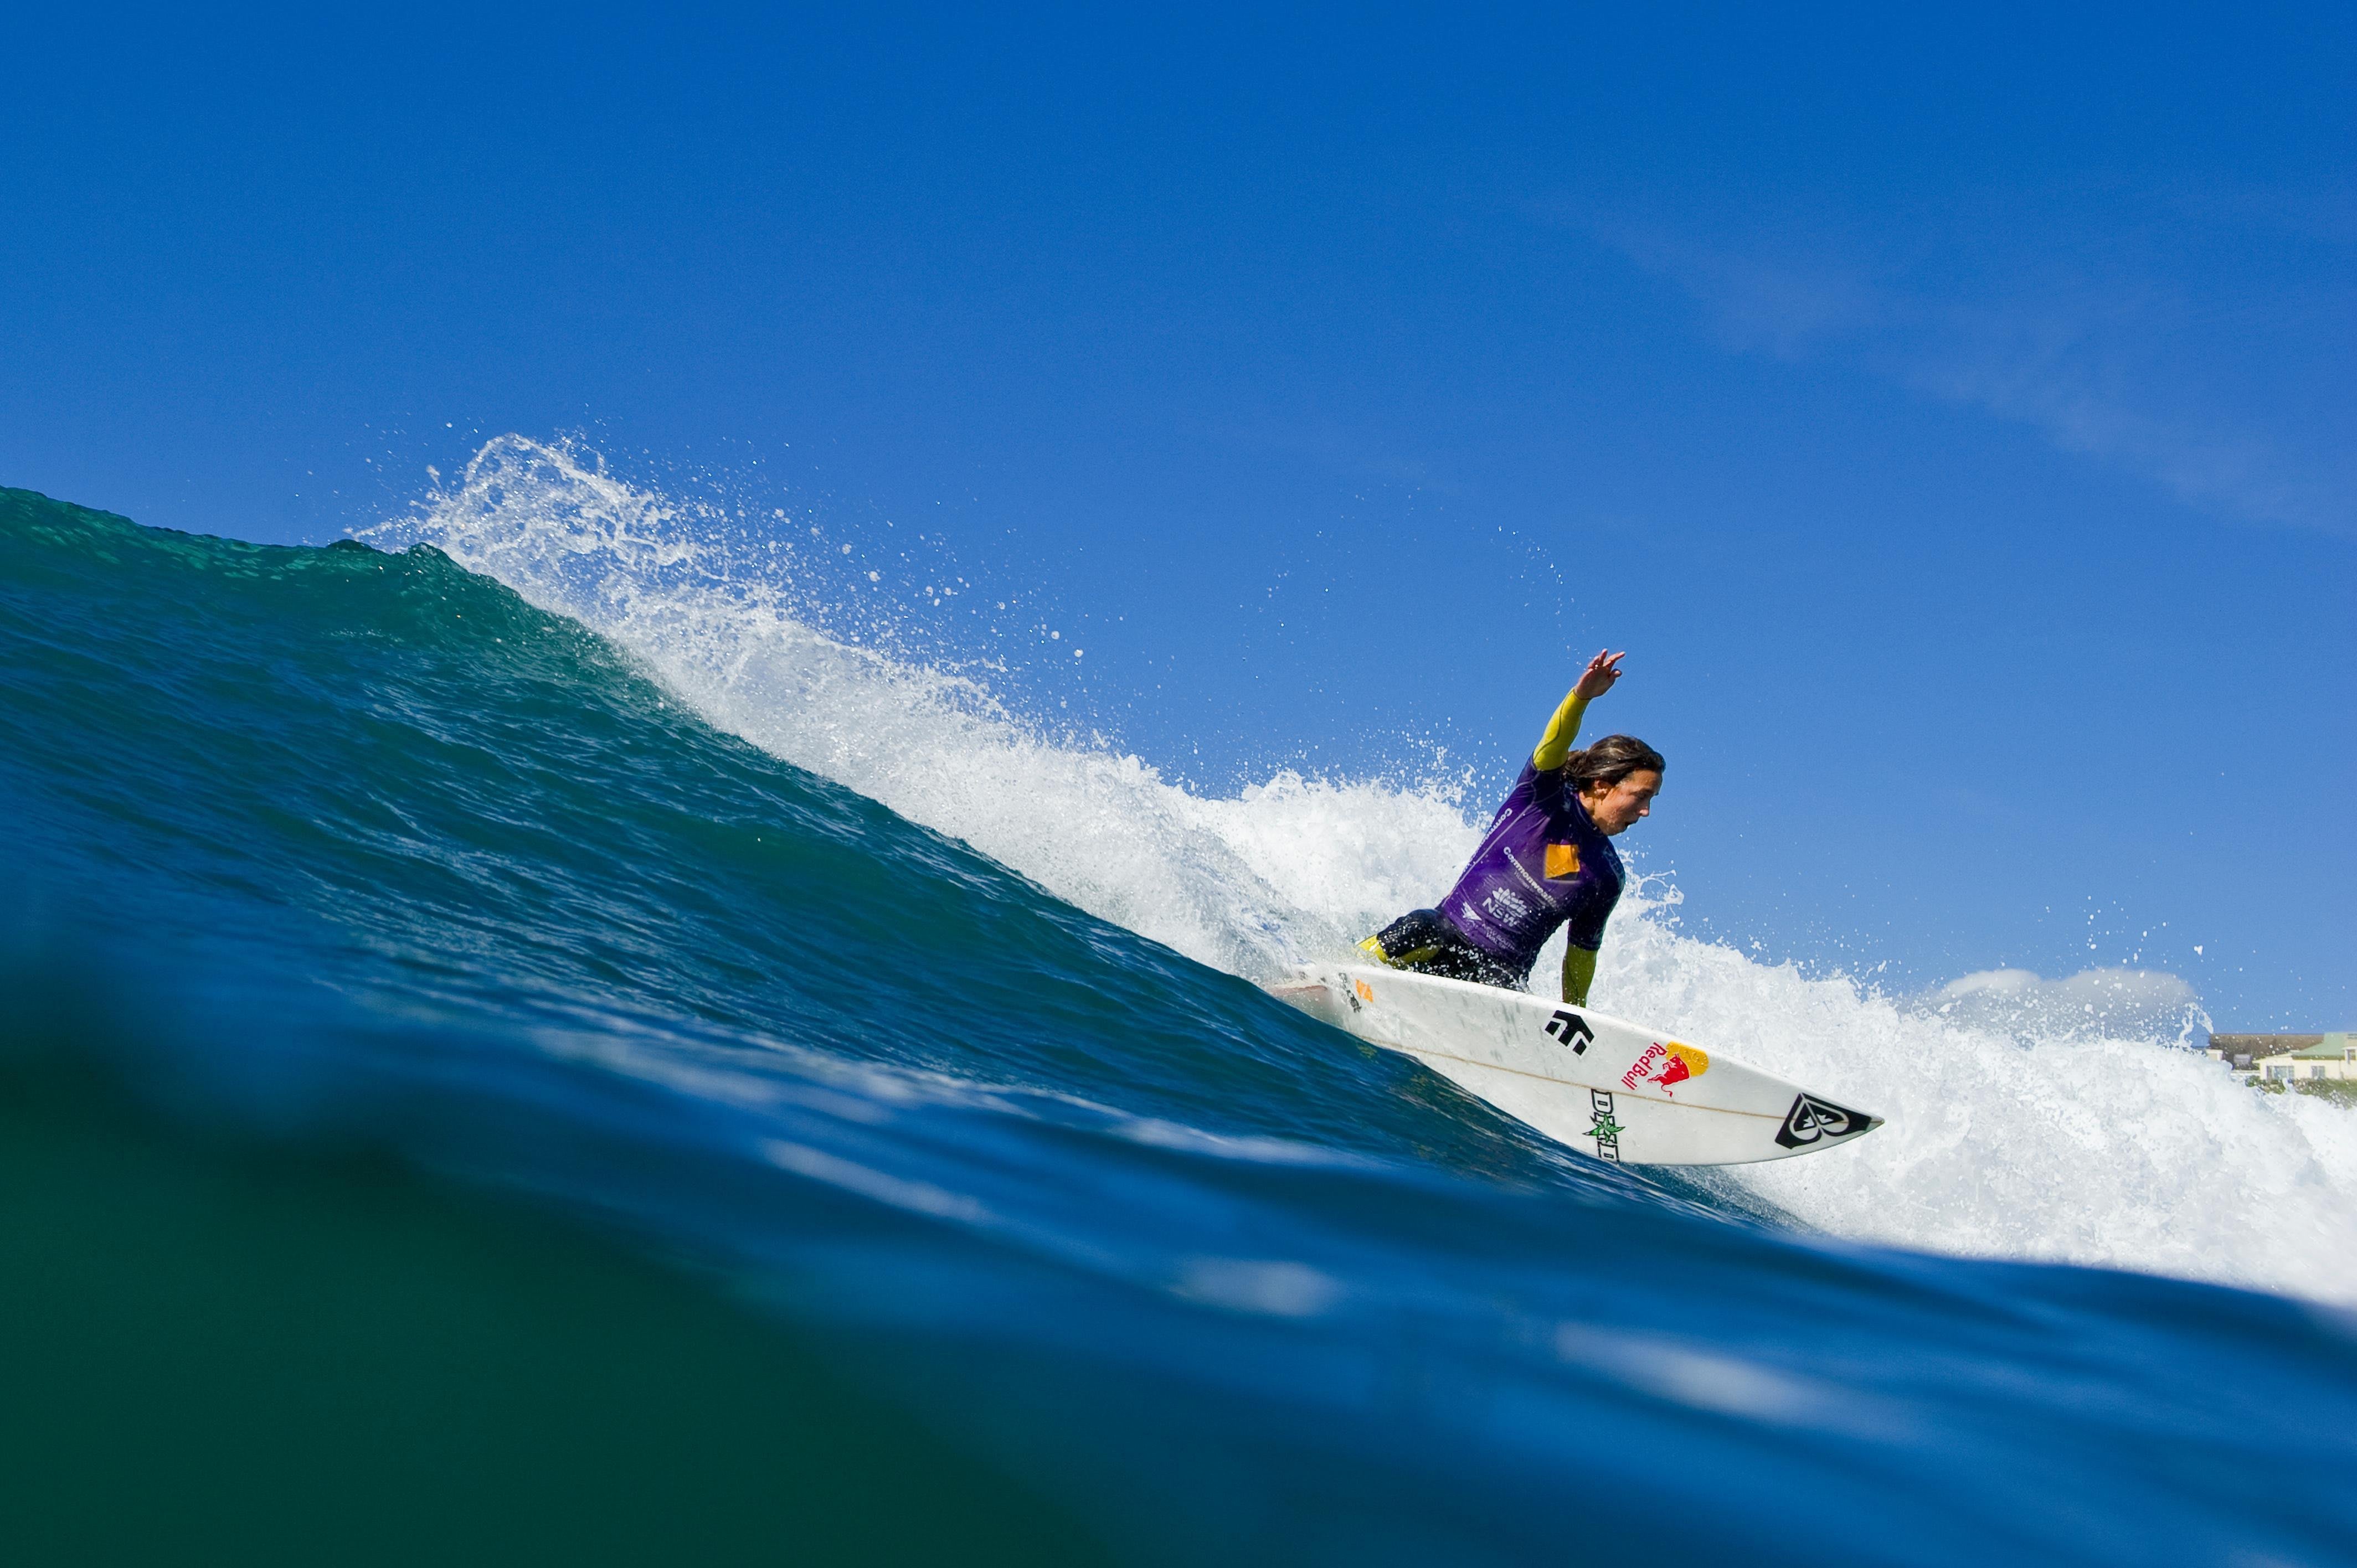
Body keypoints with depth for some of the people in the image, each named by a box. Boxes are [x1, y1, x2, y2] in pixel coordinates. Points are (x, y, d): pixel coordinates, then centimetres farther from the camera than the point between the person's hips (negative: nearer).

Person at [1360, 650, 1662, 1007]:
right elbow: (1551, 751, -22)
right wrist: (1582, 696, -42)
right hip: (1446, 937, -3)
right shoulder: (1546, 797, -1)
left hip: (1501, 977, 3)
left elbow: (1583, 951, 20)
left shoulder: (1607, 879, 10)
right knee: (1420, 927, -36)